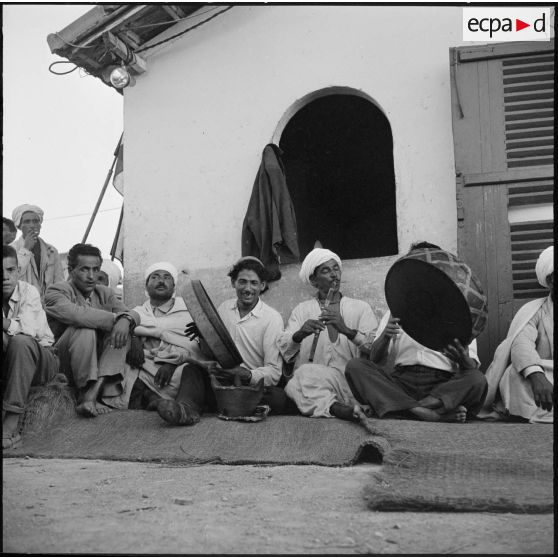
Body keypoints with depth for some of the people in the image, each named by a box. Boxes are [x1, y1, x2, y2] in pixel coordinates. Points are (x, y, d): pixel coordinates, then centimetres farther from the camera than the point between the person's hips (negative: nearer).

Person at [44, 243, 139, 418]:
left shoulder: (105, 293, 13)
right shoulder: (56, 291, -6)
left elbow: (133, 314, 0)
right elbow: (75, 313, -28)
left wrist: (125, 320, -25)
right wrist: (115, 318, -26)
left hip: (99, 359, 5)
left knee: (121, 331, -18)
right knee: (85, 329, -29)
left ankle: (93, 394, -31)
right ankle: (85, 393, -25)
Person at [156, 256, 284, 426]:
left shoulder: (272, 318, -3)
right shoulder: (224, 308, 12)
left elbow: (274, 372, -9)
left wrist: (248, 375, -28)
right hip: (219, 380, 3)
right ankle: (187, 407, -49)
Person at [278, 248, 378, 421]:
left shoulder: (360, 308, 18)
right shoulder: (302, 310, 20)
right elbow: (284, 352, 5)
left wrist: (347, 331, -16)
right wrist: (299, 334, -18)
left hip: (348, 382, -1)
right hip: (306, 380, 1)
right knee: (294, 385, -34)